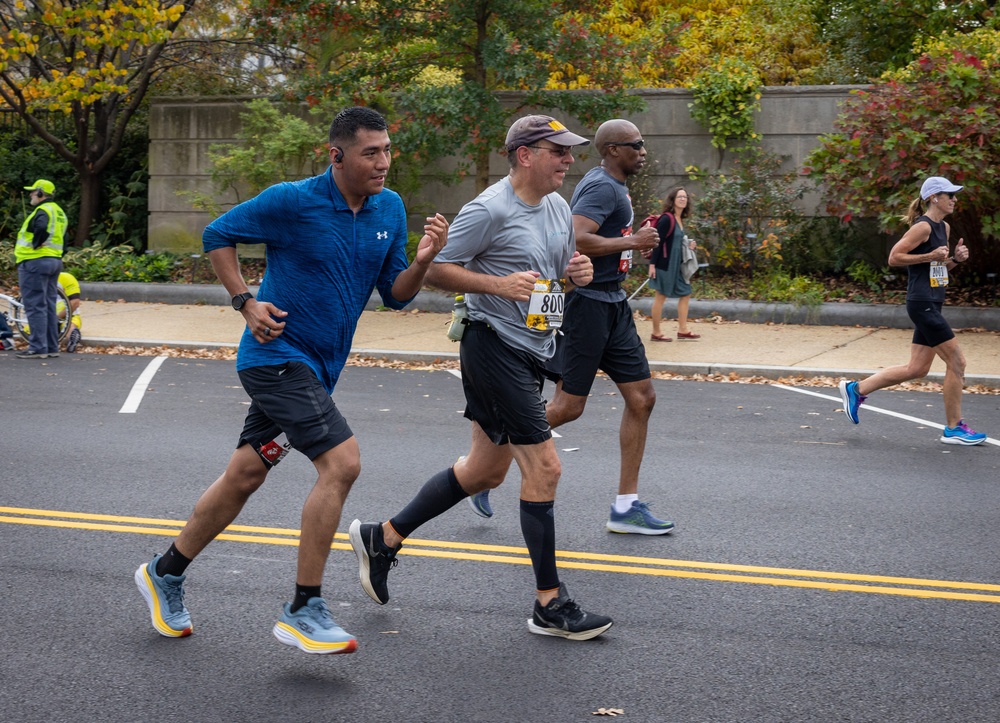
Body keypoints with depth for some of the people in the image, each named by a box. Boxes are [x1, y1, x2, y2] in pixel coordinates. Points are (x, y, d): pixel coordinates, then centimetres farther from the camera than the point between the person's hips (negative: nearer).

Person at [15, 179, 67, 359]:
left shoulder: (42, 211, -13)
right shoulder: (59, 212, 17)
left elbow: (41, 227, -34)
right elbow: (64, 237, 21)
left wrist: (35, 245, -19)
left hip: (35, 262, -10)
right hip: (54, 261, 10)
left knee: (35, 306, -7)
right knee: (48, 306, 13)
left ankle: (38, 348, -8)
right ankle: (51, 347, 15)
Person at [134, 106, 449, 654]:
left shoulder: (390, 209, 4)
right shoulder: (292, 202, -14)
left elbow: (395, 295, 7)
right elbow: (217, 235, -2)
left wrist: (421, 261, -13)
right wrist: (246, 303, -11)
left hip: (317, 366, 7)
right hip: (278, 355, -7)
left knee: (246, 474, 15)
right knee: (342, 461, -20)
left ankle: (166, 573, 32)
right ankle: (303, 611, -11)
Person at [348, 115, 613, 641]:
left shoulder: (558, 208, 12)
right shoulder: (490, 210, -15)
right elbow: (435, 269, -13)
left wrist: (577, 273, 1)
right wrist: (499, 284, -24)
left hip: (531, 352, 10)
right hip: (494, 348, -10)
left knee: (486, 470, 16)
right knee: (543, 468, -10)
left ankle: (383, 538, 30)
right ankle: (550, 605, -1)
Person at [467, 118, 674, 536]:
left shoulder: (614, 187, 18)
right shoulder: (601, 186, -14)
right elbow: (576, 239, -28)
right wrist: (630, 241, -18)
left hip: (612, 304, 10)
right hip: (587, 302, -10)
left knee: (642, 398, 5)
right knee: (569, 406, -6)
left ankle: (626, 508, 9)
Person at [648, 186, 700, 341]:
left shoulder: (680, 220, 12)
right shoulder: (666, 219, -16)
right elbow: (657, 242, -19)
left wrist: (689, 246, 4)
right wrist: (652, 264, -21)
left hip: (677, 265, 9)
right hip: (665, 264, -9)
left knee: (685, 294, 11)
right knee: (661, 296, -1)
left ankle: (683, 330, 17)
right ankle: (656, 333, 7)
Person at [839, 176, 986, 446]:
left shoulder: (944, 228, 16)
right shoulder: (923, 227, -12)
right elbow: (894, 257, -15)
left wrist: (956, 258, 5)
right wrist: (930, 256, -20)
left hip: (931, 305, 10)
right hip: (922, 304, -10)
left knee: (917, 369, 11)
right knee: (956, 361, -6)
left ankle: (856, 390, 20)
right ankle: (954, 429, 4)